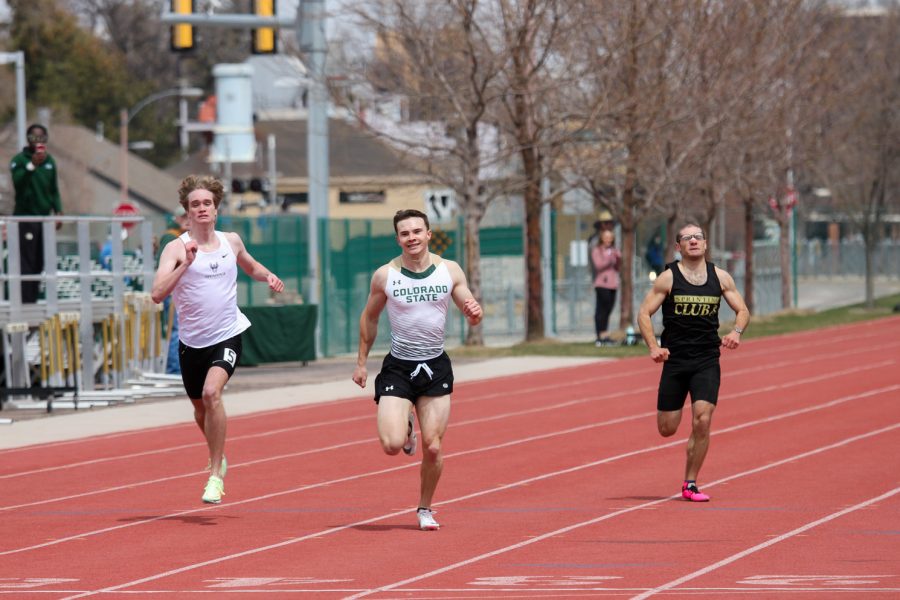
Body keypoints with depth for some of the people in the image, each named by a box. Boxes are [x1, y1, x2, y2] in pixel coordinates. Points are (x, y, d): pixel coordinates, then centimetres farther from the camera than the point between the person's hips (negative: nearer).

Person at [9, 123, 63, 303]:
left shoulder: (49, 161, 13)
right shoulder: (19, 160, -4)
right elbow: (17, 182, -21)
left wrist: (58, 210, 6)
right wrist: (32, 165, -34)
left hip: (44, 217, 6)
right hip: (25, 217, -6)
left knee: (39, 263, 6)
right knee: (26, 263, -11)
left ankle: (34, 299, 10)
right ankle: (25, 301, -13)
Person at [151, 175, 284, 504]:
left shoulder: (231, 242, 4)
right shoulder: (176, 248, -8)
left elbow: (251, 266, 27)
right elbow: (157, 294, -20)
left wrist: (268, 276, 5)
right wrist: (185, 264, -30)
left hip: (227, 336, -1)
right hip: (192, 341, 1)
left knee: (211, 392, -25)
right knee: (200, 408, 16)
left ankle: (216, 475, -16)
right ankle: (217, 457, 49)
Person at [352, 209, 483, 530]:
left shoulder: (450, 271, -1)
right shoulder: (385, 276, -5)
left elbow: (472, 316, 5)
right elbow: (369, 317, 9)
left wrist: (475, 313, -19)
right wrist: (361, 362, 9)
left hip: (436, 367, 1)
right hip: (398, 367, -1)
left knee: (433, 448, -1)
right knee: (391, 445, -16)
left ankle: (425, 509, 22)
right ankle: (405, 429, 21)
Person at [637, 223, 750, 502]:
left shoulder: (720, 277, 4)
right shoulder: (668, 278, -3)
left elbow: (742, 311, 13)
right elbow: (644, 313, -2)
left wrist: (736, 331, -9)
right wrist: (654, 347, -17)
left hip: (707, 361, 1)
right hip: (675, 361, -1)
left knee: (702, 421, -14)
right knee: (667, 429, 0)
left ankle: (690, 484, -1)